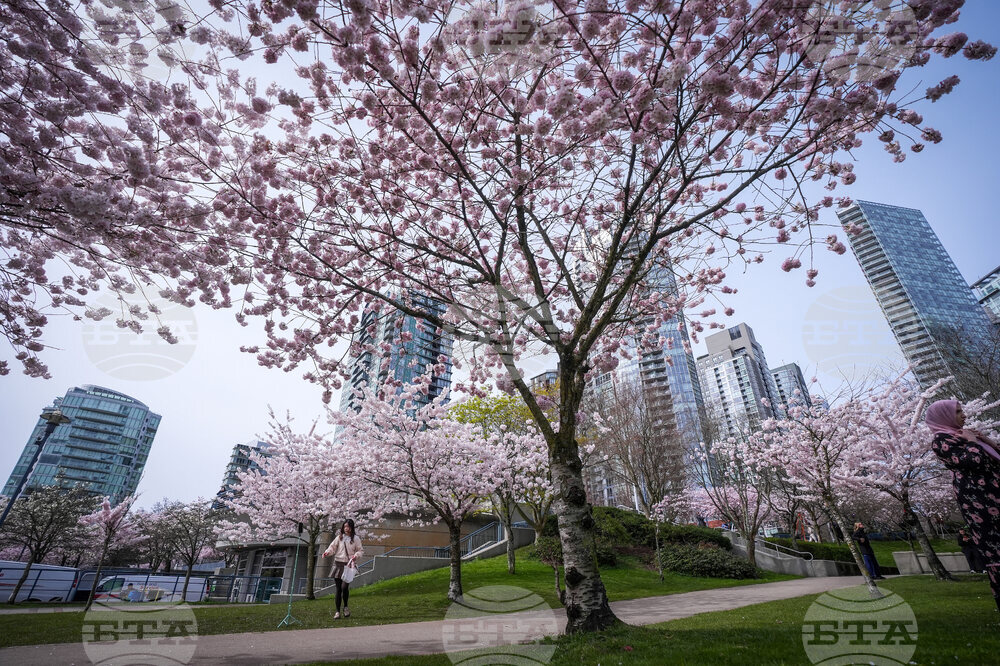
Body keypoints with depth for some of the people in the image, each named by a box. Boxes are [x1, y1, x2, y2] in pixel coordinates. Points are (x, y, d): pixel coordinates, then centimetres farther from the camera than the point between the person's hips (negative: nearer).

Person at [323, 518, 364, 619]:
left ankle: (346, 607, 12)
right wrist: (327, 552, -14)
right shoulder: (339, 537, 7)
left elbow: (361, 550, 5)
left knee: (344, 587, -14)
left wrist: (356, 555, -14)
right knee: (338, 589, 5)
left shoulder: (355, 538, 2)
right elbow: (332, 547, 6)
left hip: (348, 565, -2)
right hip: (338, 564, 2)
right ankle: (338, 612, 17)